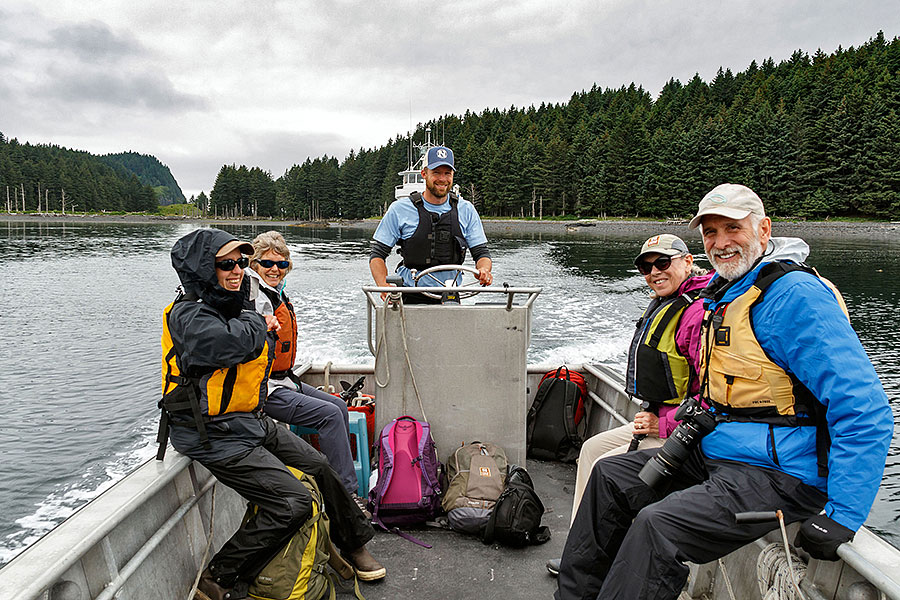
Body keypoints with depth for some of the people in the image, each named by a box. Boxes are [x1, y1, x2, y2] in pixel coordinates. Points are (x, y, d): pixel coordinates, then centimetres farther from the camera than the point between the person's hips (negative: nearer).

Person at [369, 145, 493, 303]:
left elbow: (481, 252, 11)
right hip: (411, 298, -2)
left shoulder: (466, 210, 9)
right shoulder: (399, 209, 2)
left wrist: (484, 270, -13)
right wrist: (384, 286, -15)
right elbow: (377, 254, 4)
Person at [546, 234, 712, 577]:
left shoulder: (700, 313, -23)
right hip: (660, 422, 11)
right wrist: (650, 416, 11)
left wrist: (663, 425, -21)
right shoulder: (664, 305, 10)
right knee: (592, 448, 12)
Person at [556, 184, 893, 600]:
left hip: (779, 476, -9)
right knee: (610, 474, 9)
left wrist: (841, 518, -24)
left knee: (657, 524, -29)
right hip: (716, 455, 10)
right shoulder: (725, 292, 11)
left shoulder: (795, 295, -19)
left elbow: (866, 411, -23)